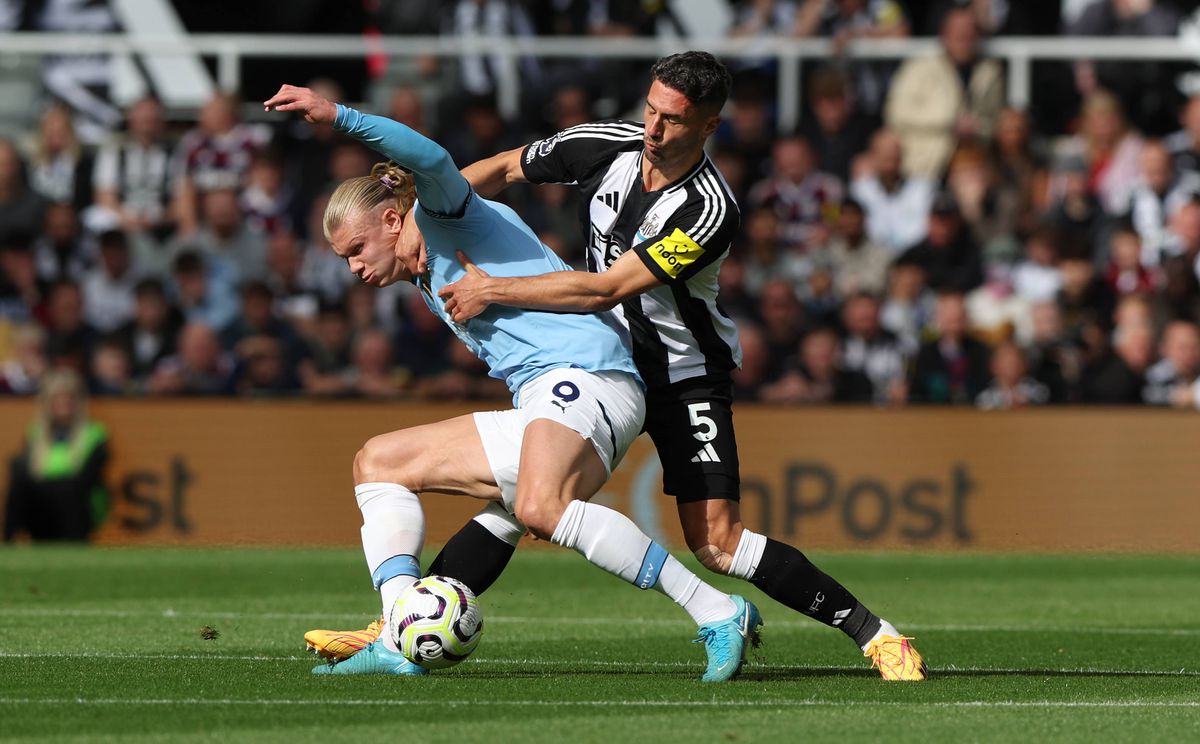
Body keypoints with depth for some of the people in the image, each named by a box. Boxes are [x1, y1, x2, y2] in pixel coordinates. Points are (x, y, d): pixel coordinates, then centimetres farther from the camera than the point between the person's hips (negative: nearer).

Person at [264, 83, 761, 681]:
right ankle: (402, 642, -6)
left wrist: (337, 116, -27)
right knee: (378, 461, 12)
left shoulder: (443, 216, 3)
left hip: (583, 372, -11)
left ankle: (719, 615, -36)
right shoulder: (429, 278, 29)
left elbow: (432, 161, -20)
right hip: (539, 409, 11)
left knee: (540, 507, -38)